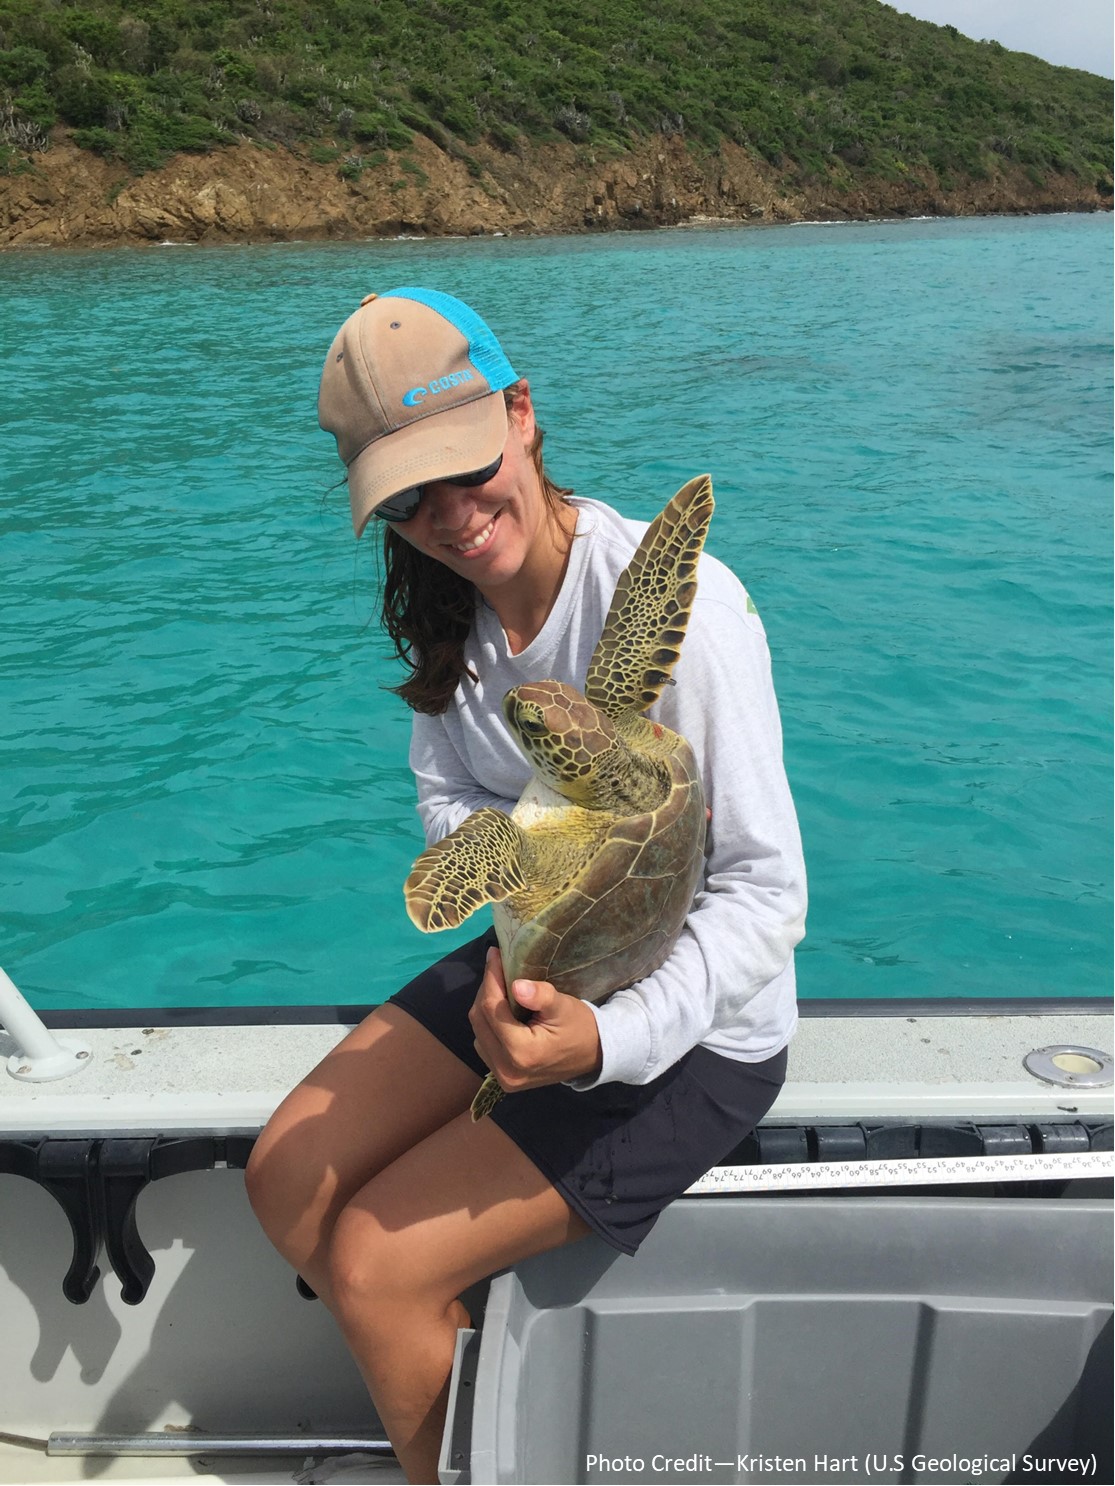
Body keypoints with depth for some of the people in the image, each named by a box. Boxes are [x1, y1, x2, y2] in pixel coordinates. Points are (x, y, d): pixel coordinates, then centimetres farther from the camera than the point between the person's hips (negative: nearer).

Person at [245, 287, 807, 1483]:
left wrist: (608, 1038, -39)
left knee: (371, 1263, -11)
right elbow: (447, 801, 4)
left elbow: (768, 892, -26)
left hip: (696, 1025, -7)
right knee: (286, 1184, 3)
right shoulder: (444, 603, -4)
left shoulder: (675, 599, -28)